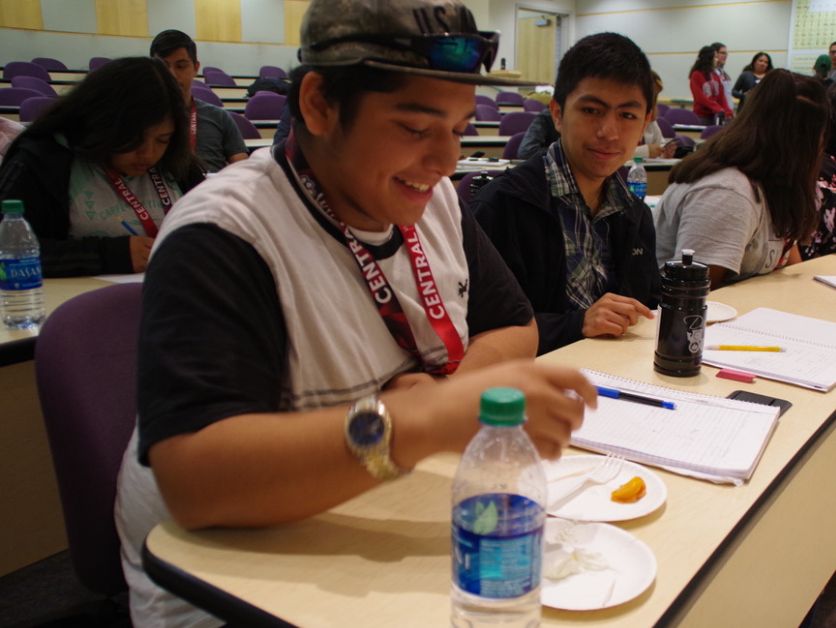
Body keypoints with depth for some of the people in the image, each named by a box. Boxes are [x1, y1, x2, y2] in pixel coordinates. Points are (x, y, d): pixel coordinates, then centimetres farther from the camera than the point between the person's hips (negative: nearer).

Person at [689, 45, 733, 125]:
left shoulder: (715, 76, 12)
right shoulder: (696, 75, -6)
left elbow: (721, 96, 6)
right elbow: (700, 97, -15)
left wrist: (727, 112, -9)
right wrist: (718, 109, -23)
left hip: (713, 115, 6)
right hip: (701, 116, -6)